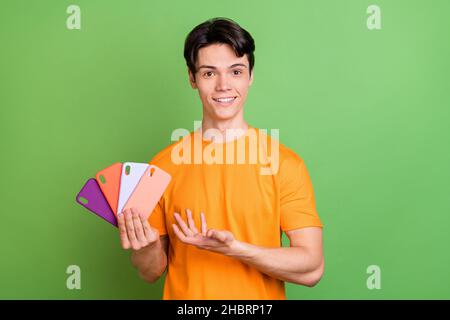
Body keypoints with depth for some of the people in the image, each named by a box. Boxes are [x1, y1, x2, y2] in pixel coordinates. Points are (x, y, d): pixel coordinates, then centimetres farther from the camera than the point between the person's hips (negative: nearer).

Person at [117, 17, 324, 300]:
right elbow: (151, 272, 0)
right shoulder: (164, 165, -7)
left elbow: (311, 269, -14)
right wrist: (146, 247, -20)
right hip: (183, 293, 1)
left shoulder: (285, 162, -12)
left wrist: (234, 249, -26)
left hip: (262, 295, -1)